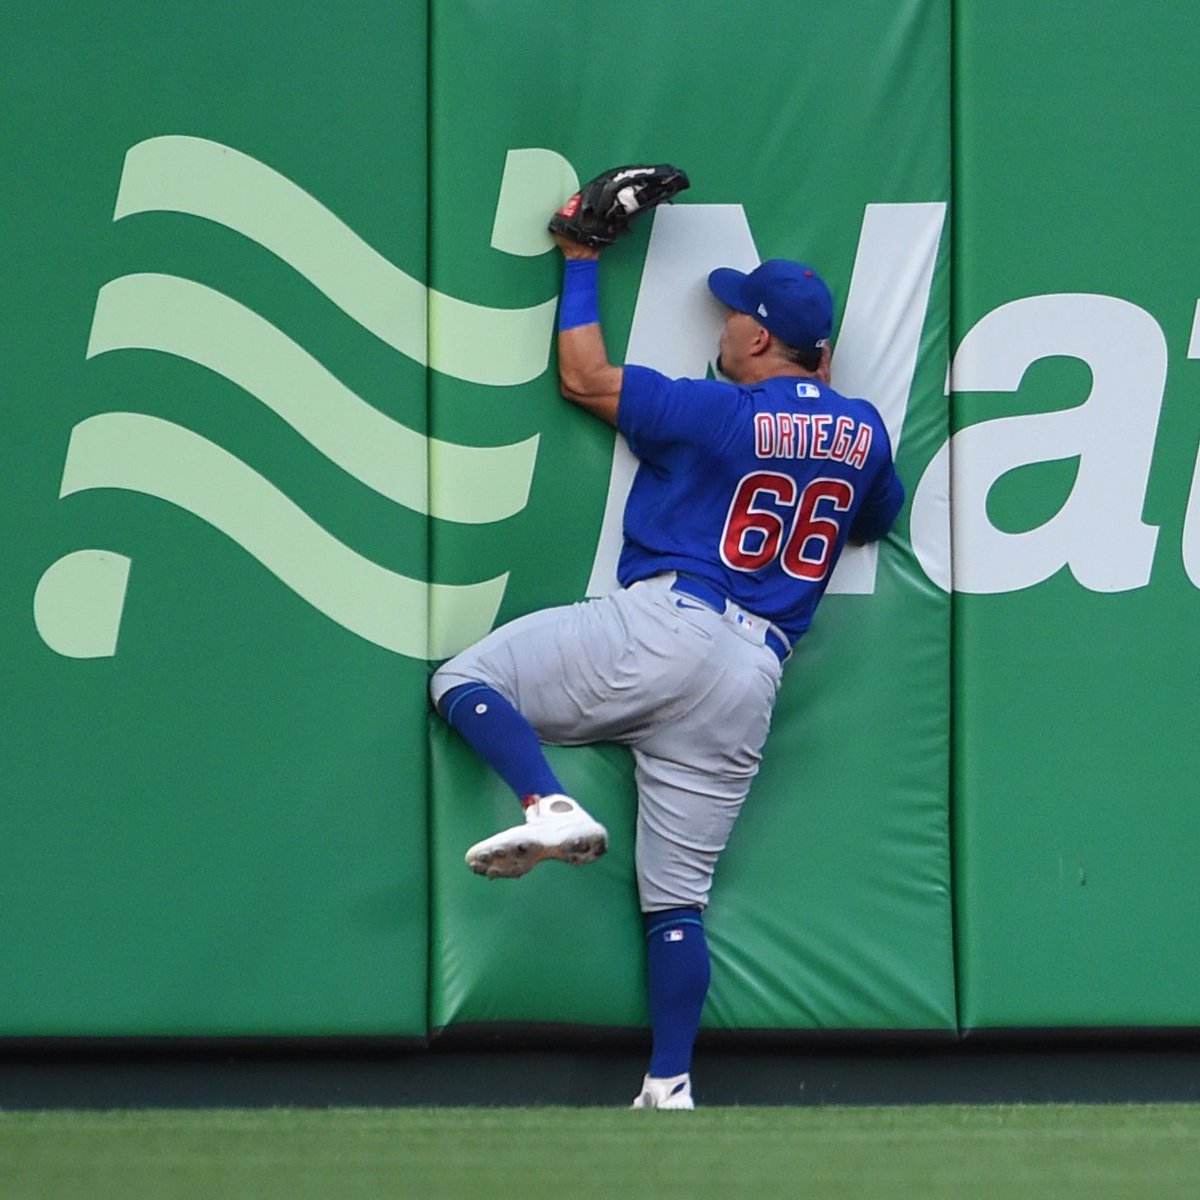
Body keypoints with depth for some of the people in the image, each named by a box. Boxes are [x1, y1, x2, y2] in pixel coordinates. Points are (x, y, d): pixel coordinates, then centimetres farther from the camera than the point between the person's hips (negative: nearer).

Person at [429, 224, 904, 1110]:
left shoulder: (717, 413, -4)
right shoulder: (864, 432, 11)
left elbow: (583, 377, 5)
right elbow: (876, 521, 32)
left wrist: (581, 263, 17)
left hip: (660, 628, -6)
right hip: (752, 679, 6)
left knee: (463, 681, 3)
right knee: (678, 897, 8)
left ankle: (550, 807, -22)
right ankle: (669, 1087, 0)